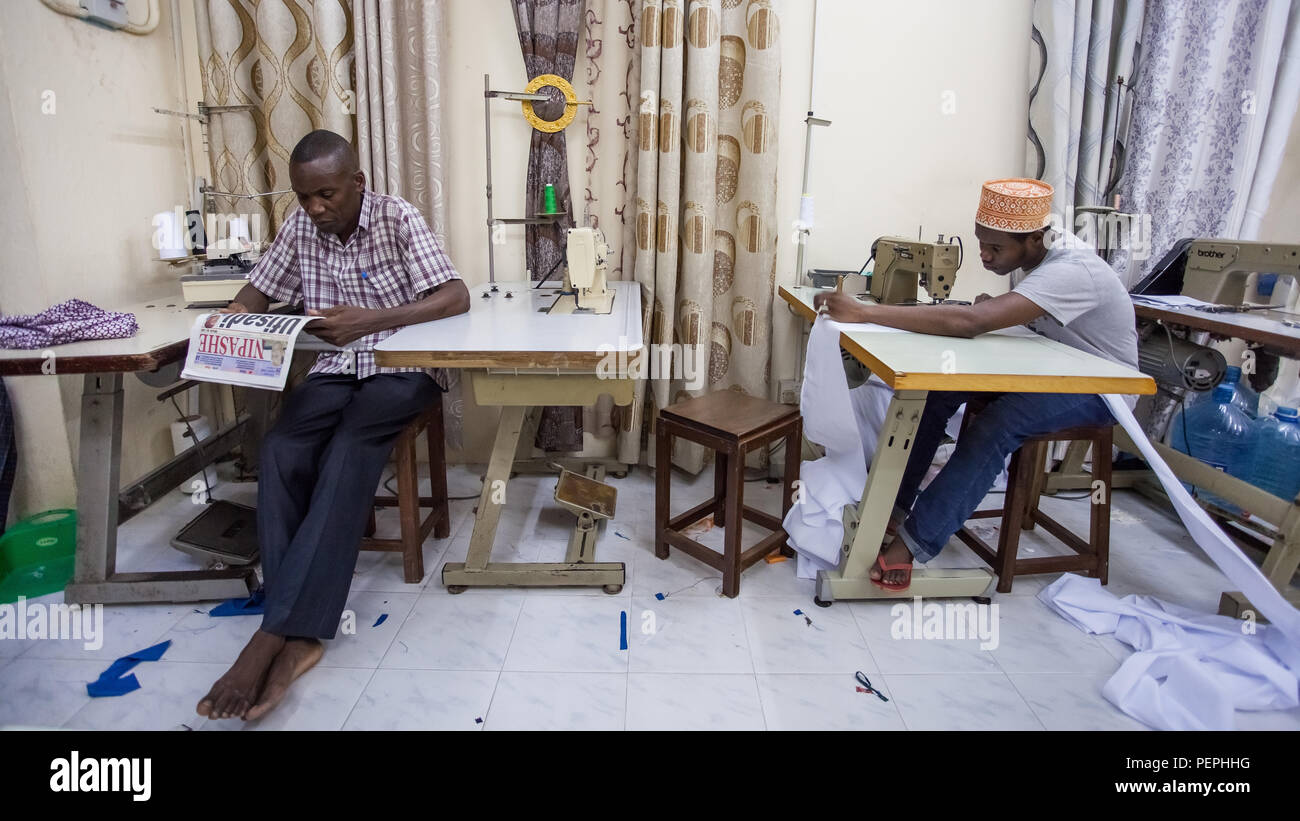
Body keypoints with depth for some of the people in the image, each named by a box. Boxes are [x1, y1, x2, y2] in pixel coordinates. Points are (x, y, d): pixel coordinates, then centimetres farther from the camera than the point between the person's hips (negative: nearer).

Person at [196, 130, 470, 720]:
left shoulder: (398, 218, -8)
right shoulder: (300, 227, 6)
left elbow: (456, 298, -17)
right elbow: (259, 292, 15)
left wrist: (373, 320, -30)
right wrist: (233, 317, -11)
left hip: (400, 368, -4)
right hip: (333, 369, 4)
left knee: (347, 455, -32)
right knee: (280, 452, -25)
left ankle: (274, 631, -29)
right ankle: (299, 634, -26)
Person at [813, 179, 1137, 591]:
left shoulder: (1070, 271, -33)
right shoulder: (1033, 254, -6)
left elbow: (970, 323, -47)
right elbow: (985, 314, 15)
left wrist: (863, 312, -49)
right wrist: (992, 305, -10)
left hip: (1101, 383, -8)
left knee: (996, 425, -36)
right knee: (939, 386, -16)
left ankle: (914, 541, -30)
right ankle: (893, 506, -13)